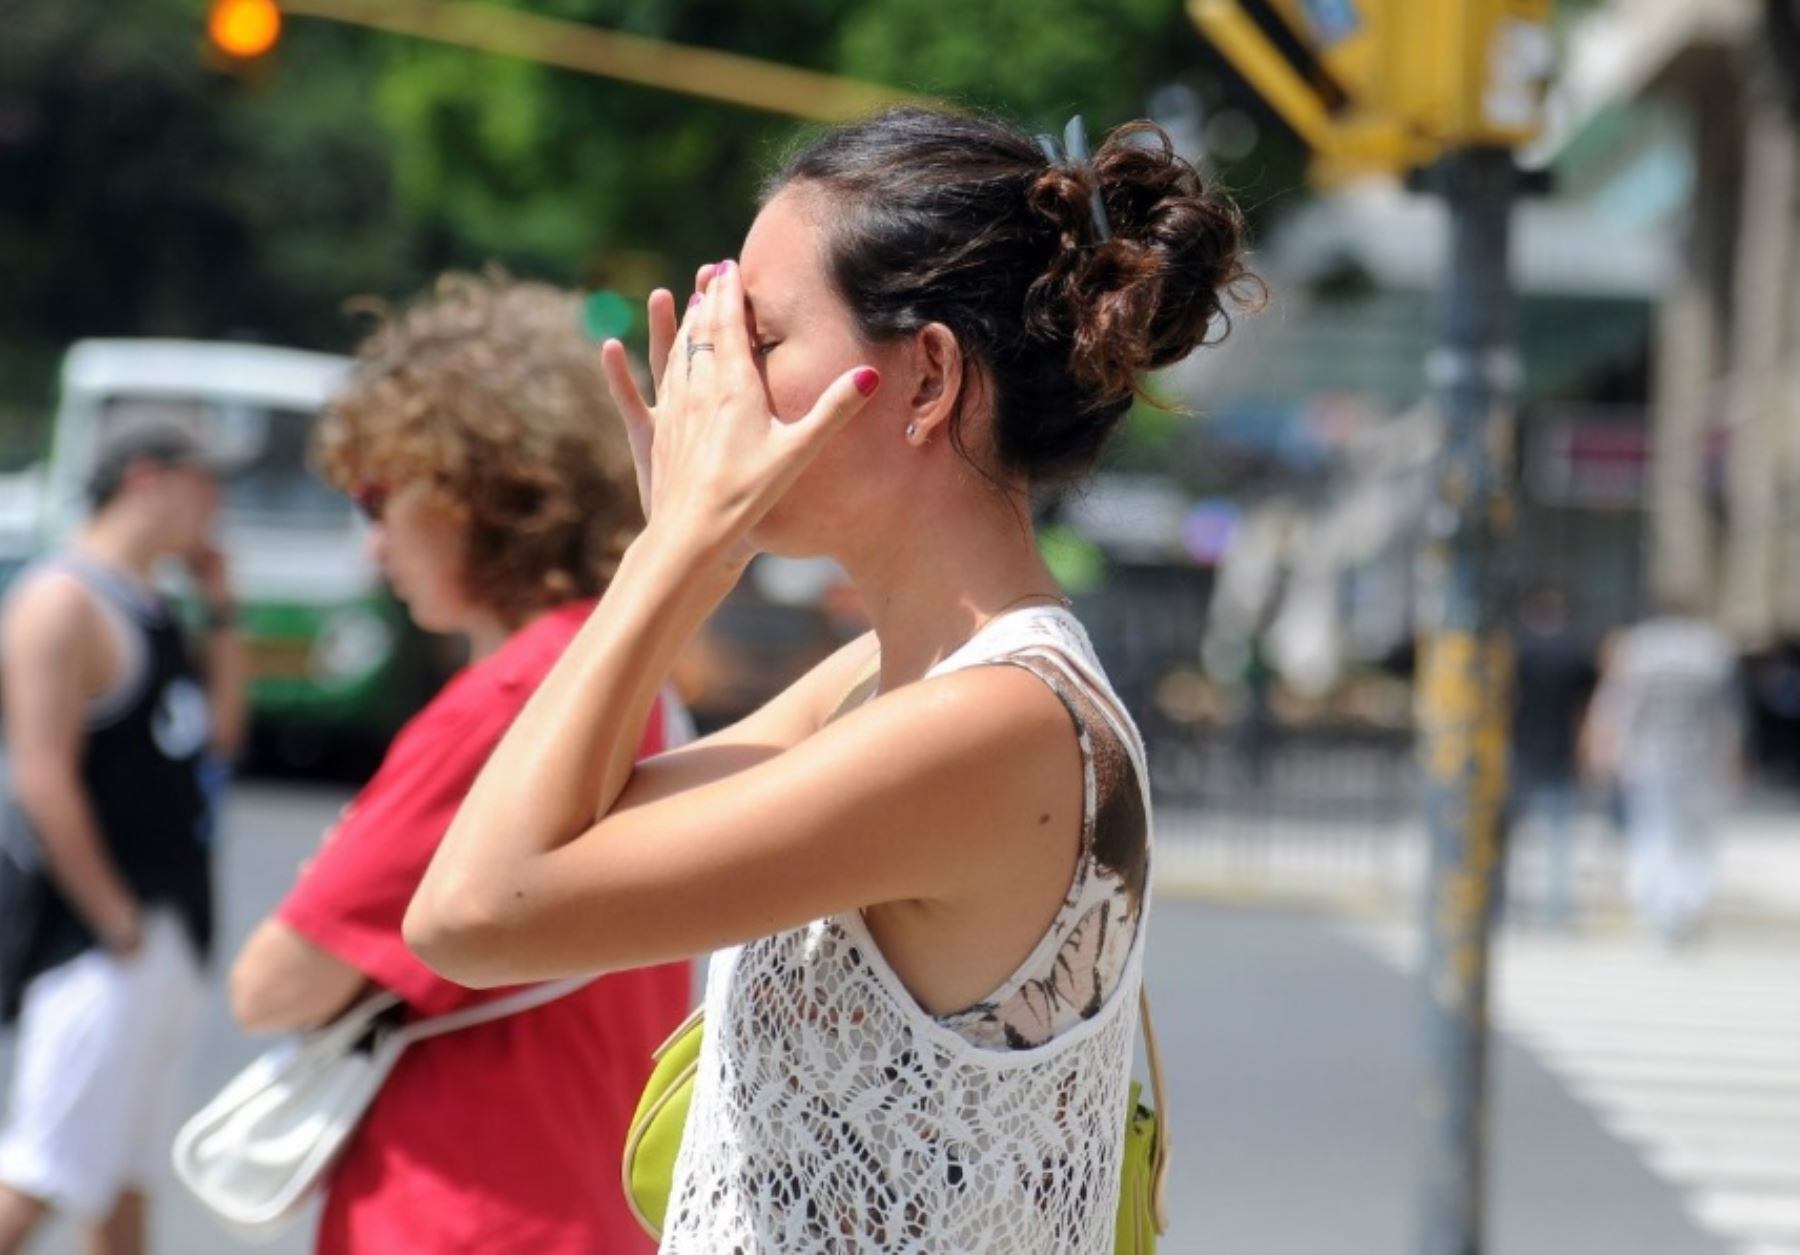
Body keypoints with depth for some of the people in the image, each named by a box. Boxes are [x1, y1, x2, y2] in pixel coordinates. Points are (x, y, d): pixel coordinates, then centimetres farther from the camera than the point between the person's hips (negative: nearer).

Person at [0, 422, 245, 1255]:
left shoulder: (152, 607, 15)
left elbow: (220, 736, 20)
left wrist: (221, 613, 12)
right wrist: (118, 922, -19)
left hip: (169, 928, 10)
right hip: (96, 936, -10)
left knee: (128, 1171, 14)